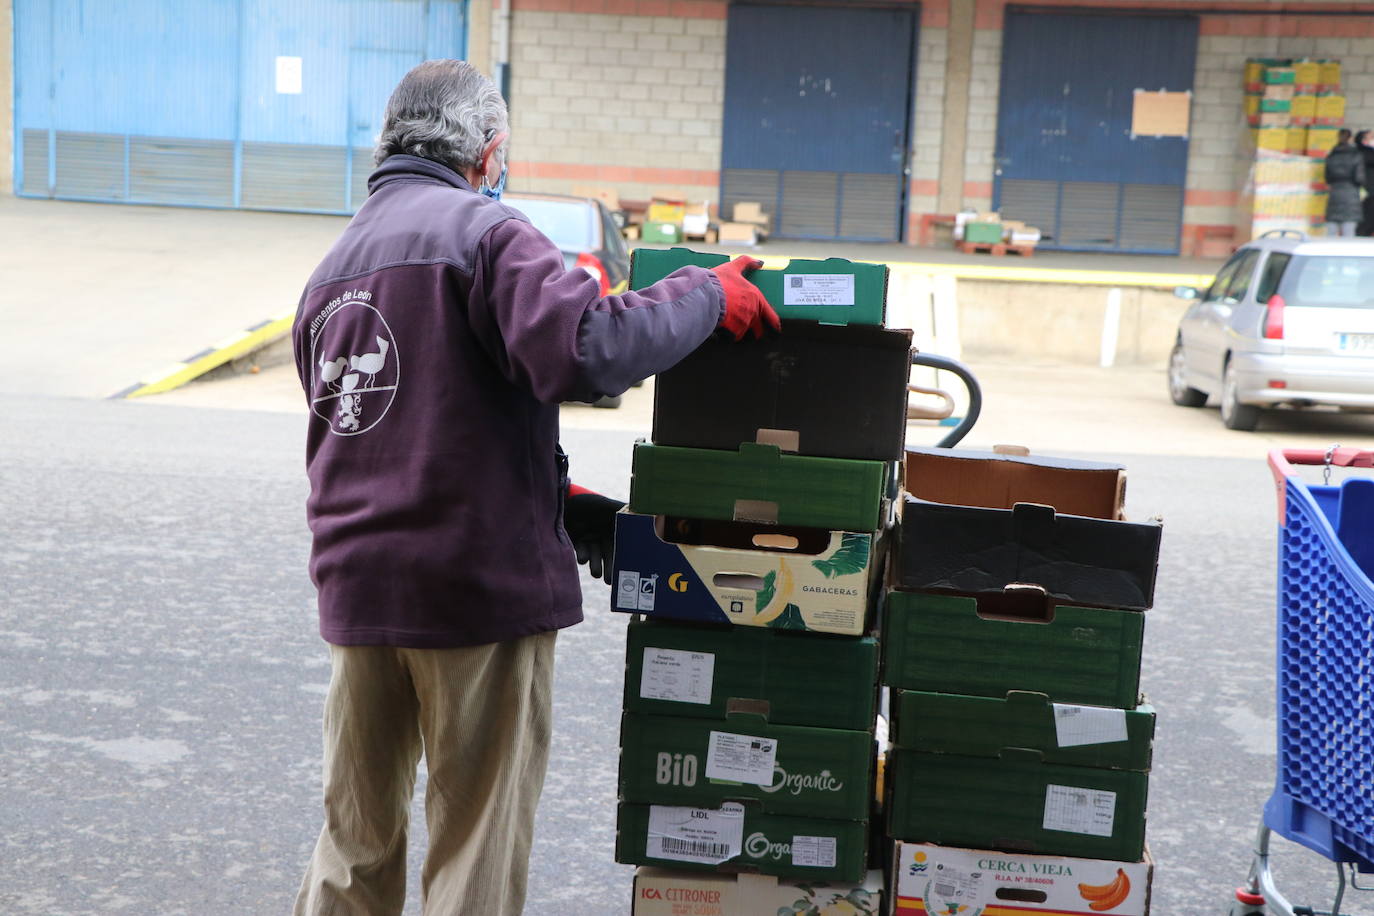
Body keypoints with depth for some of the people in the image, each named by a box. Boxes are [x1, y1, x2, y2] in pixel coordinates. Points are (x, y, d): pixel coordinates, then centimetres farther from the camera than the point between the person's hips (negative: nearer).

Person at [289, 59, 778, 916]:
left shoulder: (332, 267, 17)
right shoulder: (483, 230, -9)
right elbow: (584, 351, -26)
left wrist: (561, 505, 15)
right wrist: (708, 295, -12)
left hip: (356, 582, 7)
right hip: (480, 582, -7)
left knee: (357, 837, 19)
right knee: (478, 842, 5)